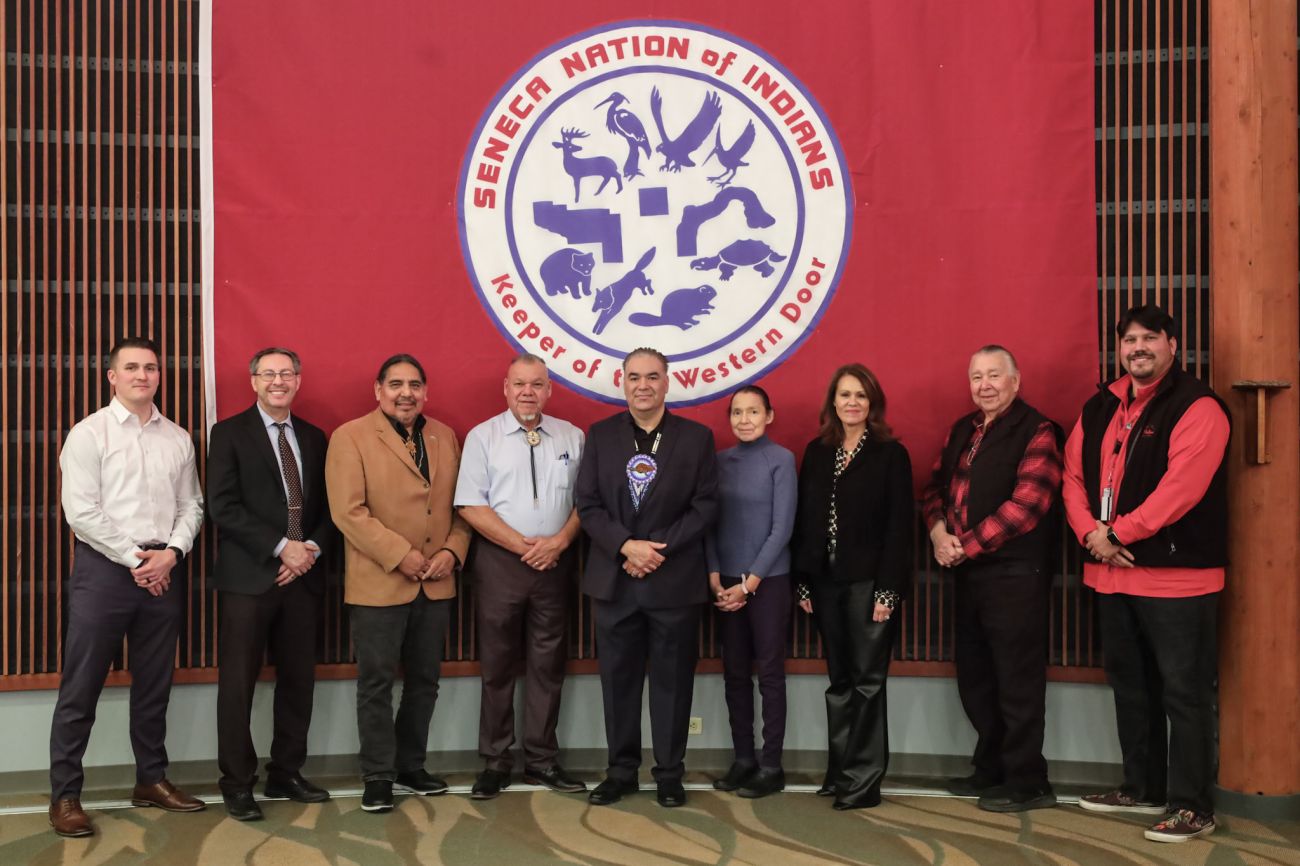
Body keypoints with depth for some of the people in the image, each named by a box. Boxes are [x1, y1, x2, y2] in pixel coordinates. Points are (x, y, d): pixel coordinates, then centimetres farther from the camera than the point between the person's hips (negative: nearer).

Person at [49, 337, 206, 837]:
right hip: (104, 568, -4)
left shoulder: (178, 439, 10)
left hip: (162, 571, 5)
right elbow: (81, 512, -11)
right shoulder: (89, 434, -4)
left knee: (154, 683, 13)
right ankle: (64, 796, 9)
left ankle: (151, 780, 25)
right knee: (81, 687, 0)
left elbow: (191, 505, 10)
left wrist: (171, 552, -7)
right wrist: (136, 560, -11)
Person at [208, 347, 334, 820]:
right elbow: (223, 507, -10)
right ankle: (237, 784, 11)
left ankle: (286, 773, 21)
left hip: (302, 576, 5)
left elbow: (326, 507, 14)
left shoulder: (314, 438, 14)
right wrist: (281, 547, -14)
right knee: (238, 684, 0)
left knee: (298, 679, 9)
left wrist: (311, 548, -6)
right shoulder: (229, 433, -1)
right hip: (249, 577, -4)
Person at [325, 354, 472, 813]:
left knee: (424, 681, 14)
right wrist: (400, 556, -18)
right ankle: (378, 776, 14)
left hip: (436, 584, 5)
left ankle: (411, 765, 28)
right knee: (377, 682, 3)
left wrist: (453, 551, -5)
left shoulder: (445, 437, 11)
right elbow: (349, 511, -14)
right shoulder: (350, 437, -6)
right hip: (379, 583, -5)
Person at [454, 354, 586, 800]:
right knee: (497, 665, 5)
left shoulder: (572, 437, 8)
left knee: (547, 664, 8)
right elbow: (471, 506, -6)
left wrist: (559, 541, -10)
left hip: (555, 562, 2)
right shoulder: (483, 437, 0)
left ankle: (542, 759, 19)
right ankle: (495, 762, 15)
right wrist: (523, 546, -12)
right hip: (500, 562, -2)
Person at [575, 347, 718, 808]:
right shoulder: (600, 435, 6)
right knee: (618, 678, 9)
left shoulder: (697, 437, 2)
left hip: (675, 580, -1)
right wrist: (626, 546, -14)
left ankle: (669, 774, 19)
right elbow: (587, 504, 1)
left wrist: (658, 549, -13)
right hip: (613, 579, 2)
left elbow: (705, 507, -3)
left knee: (672, 679, 6)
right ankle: (621, 771, 22)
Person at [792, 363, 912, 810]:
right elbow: (803, 520, 10)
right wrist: (803, 582, 4)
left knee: (867, 680, 0)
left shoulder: (891, 454, -3)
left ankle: (864, 781, 7)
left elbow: (899, 525, -8)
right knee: (839, 681, 12)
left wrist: (887, 590, -14)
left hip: (869, 582, -4)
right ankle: (840, 772, 20)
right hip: (825, 583, 5)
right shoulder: (816, 452, 10)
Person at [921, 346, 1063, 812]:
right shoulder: (961, 431, 15)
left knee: (1018, 681, -1)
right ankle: (990, 769, 32)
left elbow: (1026, 504, -20)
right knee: (974, 677, 17)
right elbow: (936, 485, 17)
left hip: (1015, 573, -8)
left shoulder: (1037, 432, -11)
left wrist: (966, 546, -16)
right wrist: (938, 531, -4)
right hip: (968, 571, 8)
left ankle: (1026, 783, 12)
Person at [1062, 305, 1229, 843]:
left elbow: (1181, 488, -21)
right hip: (1112, 573, 8)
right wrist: (1090, 531, -8)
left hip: (1177, 575, -8)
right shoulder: (1099, 408, 13)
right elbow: (1074, 475, 10)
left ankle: (1192, 807, 8)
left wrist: (1117, 533, -18)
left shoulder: (1197, 408, -10)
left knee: (1183, 693, -2)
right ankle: (1143, 789, 31)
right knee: (1130, 686, 17)